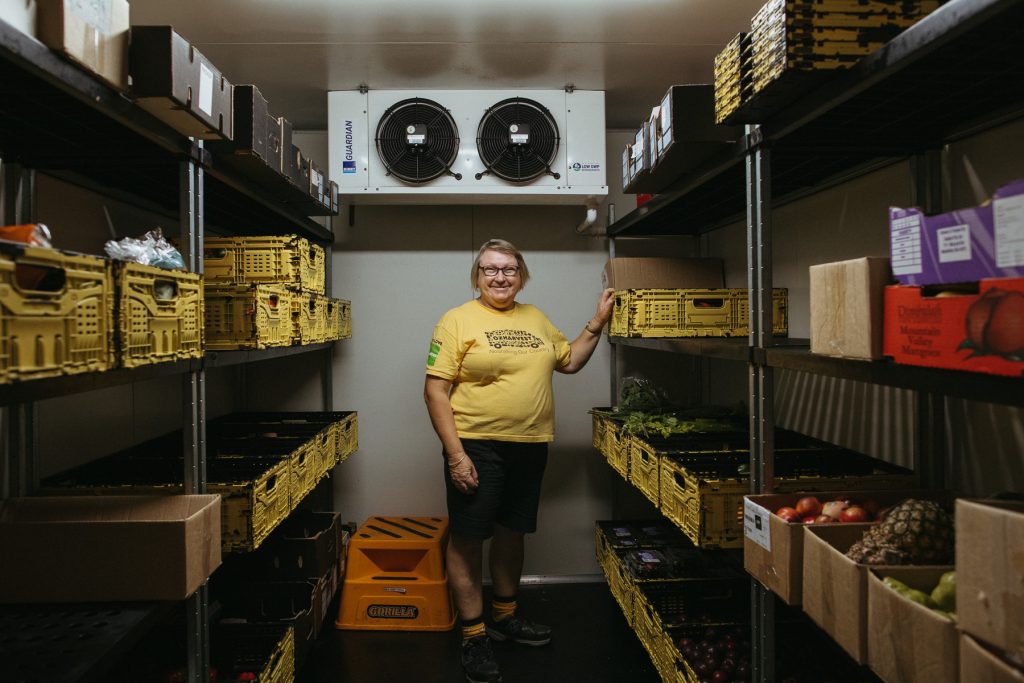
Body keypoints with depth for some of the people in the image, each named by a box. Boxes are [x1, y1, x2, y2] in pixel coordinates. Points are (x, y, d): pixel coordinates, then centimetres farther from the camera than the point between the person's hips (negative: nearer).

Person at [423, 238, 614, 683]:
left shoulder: (535, 319, 11)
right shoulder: (458, 320, -8)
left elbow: (570, 361, 22)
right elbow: (435, 390, -12)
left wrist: (597, 323, 10)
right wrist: (455, 454, -18)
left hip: (529, 447, 6)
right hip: (476, 447, -6)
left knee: (512, 533, 18)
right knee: (467, 540, 2)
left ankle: (504, 617, 38)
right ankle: (473, 637, 18)